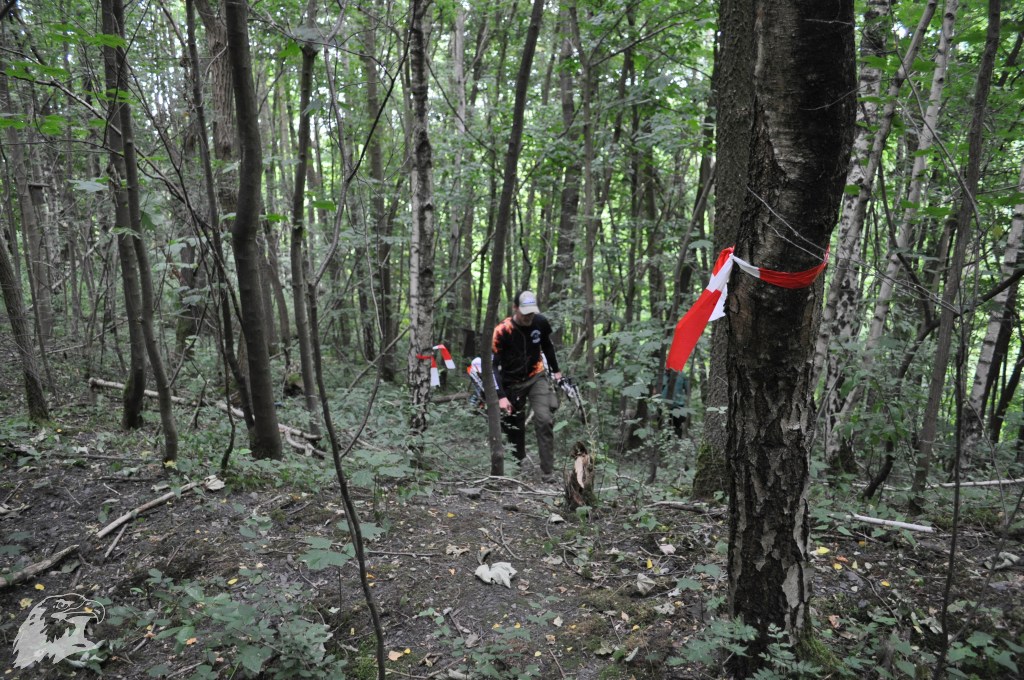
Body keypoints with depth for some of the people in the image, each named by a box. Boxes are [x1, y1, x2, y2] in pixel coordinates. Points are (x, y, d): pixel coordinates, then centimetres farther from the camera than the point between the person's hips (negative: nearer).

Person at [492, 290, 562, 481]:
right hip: (512, 383, -1)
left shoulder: (541, 322, -12)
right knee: (514, 429, 7)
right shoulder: (502, 331, -23)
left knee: (545, 420, -16)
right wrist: (501, 396, -28)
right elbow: (493, 365, -21)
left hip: (537, 378, 2)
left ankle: (548, 472, -10)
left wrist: (556, 370, 15)